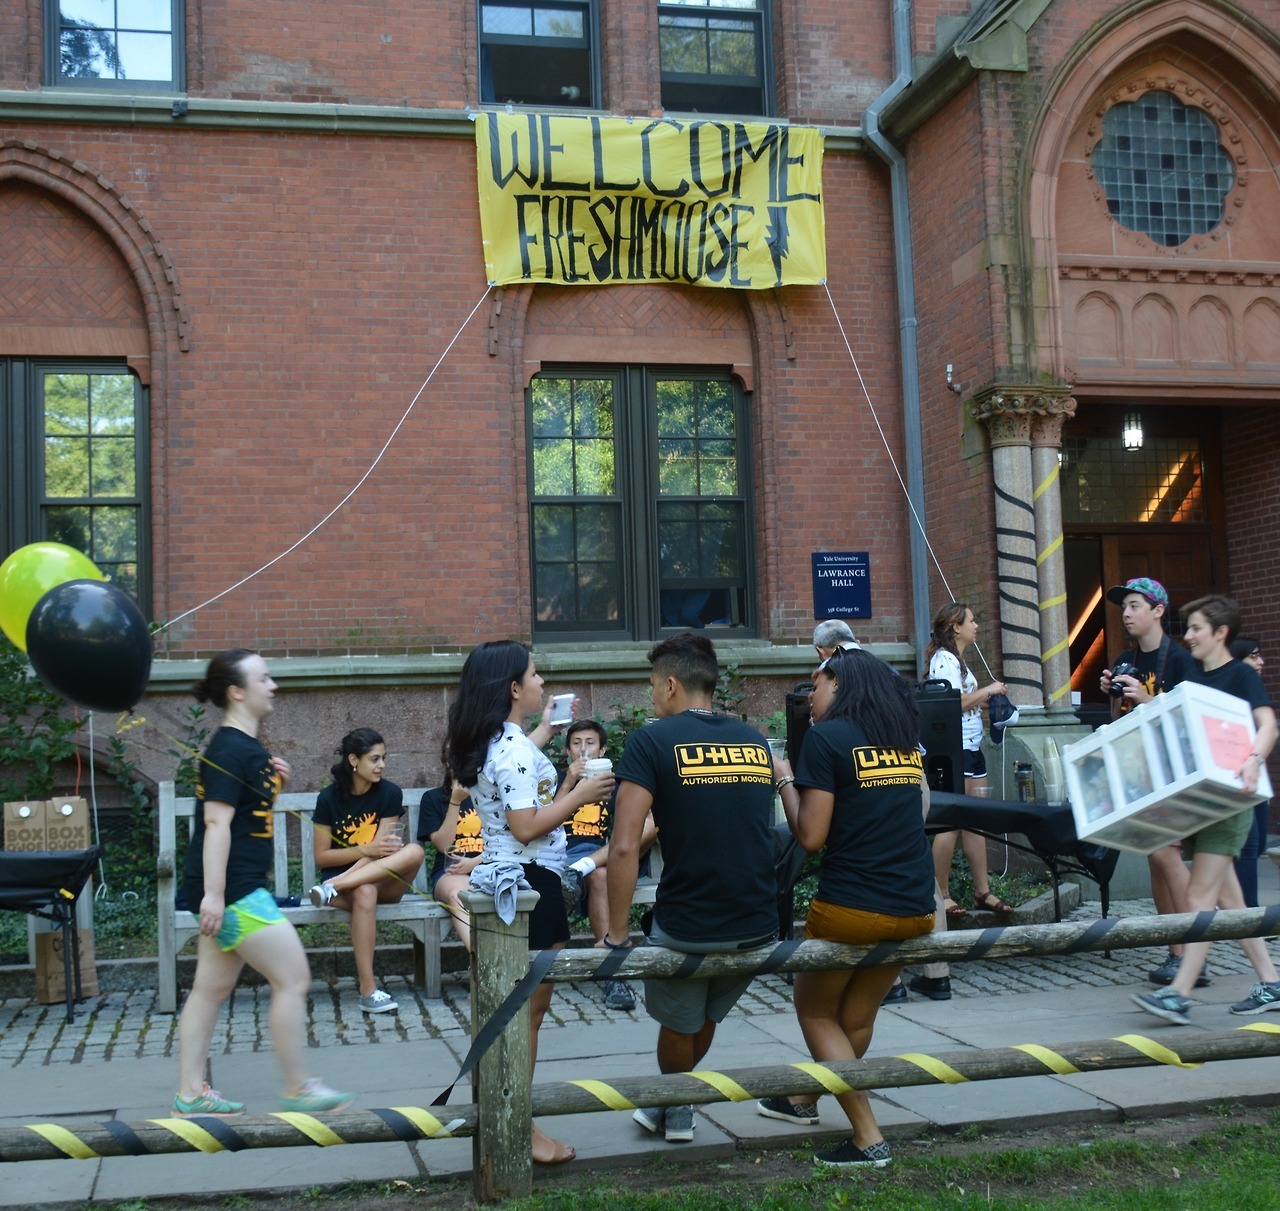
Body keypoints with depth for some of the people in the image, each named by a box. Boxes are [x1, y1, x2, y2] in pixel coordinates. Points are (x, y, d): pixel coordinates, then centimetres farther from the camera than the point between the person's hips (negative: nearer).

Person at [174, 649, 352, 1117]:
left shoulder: (245, 745, 14)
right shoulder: (230, 749, -16)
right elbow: (216, 821, -22)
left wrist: (273, 781, 8)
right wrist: (213, 894, -26)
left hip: (235, 889, 10)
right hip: (233, 889, -10)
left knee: (212, 988, 13)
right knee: (294, 978, -6)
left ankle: (190, 1094, 19)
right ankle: (297, 1089, 3)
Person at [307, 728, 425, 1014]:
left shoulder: (389, 794, -2)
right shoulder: (329, 798, -3)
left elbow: (378, 852, -6)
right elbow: (321, 857, -3)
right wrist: (367, 850, -18)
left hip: (384, 882, 2)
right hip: (342, 877, -2)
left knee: (414, 851, -29)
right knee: (364, 892, -38)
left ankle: (332, 888, -34)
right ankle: (368, 991, -38)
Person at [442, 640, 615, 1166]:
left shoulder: (487, 743, 10)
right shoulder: (516, 750, -20)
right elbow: (526, 827, -24)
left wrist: (546, 729, 40)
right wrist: (579, 796, -15)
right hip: (530, 880, -10)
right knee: (530, 1007, -3)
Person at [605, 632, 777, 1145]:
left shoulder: (651, 740, -9)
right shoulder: (756, 741, 8)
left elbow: (625, 847, -17)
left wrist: (616, 934, -7)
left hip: (688, 928, -5)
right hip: (759, 927, 5)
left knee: (679, 1023, 24)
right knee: (708, 1015, 30)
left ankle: (675, 1111, 44)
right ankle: (673, 1103, 51)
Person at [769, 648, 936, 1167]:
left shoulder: (826, 737, -7)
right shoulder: (906, 737, 13)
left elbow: (811, 836, -11)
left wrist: (784, 780, 5)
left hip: (851, 906, -6)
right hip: (914, 909, 6)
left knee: (816, 1012, 13)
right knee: (857, 1018, 20)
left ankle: (869, 1139, 7)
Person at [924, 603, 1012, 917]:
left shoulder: (958, 660, 19)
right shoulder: (943, 659, -11)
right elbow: (953, 703, -20)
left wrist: (987, 700, 12)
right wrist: (987, 690, -11)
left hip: (972, 749, 10)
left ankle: (983, 891, 15)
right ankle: (942, 896, -1)